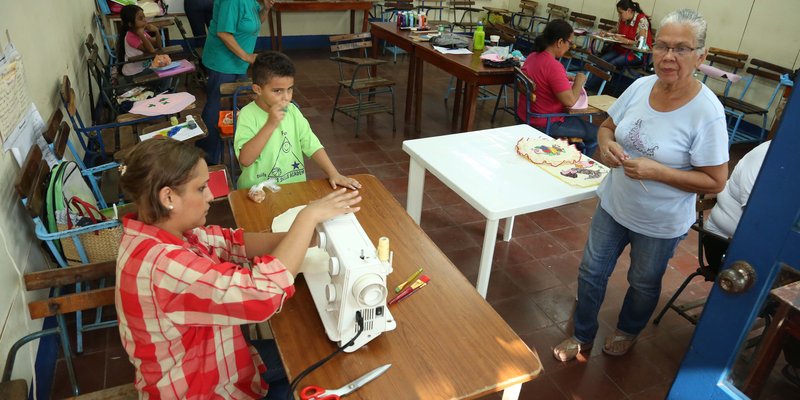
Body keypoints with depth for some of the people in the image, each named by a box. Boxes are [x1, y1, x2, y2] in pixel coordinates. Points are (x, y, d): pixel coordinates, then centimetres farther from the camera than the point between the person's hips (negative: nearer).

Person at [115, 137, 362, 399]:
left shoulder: (156, 234, -9)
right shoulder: (163, 265, -37)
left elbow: (229, 243, -5)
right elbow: (262, 293, -42)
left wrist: (302, 236, -17)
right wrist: (309, 216, -32)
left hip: (196, 363, 7)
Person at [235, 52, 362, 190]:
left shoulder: (292, 110, 5)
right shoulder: (248, 115, -9)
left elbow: (313, 145, 2)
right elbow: (245, 160, -19)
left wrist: (333, 173, -11)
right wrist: (270, 124, -24)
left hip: (295, 187, 4)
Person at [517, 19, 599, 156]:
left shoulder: (533, 56, 1)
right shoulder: (553, 66, -26)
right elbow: (570, 101, -26)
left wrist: (568, 79, 9)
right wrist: (579, 80, -9)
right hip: (544, 125, -9)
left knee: (578, 119, 30)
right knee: (595, 134, 5)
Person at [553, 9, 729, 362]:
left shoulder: (707, 112, -23)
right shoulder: (641, 86, -9)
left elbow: (715, 182, -19)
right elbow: (607, 126, 5)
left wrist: (656, 171, -30)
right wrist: (606, 144, -18)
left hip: (661, 223, -4)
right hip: (614, 204, 4)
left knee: (643, 283, 21)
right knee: (591, 271, 14)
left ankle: (628, 332, 51)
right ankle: (582, 336, 38)